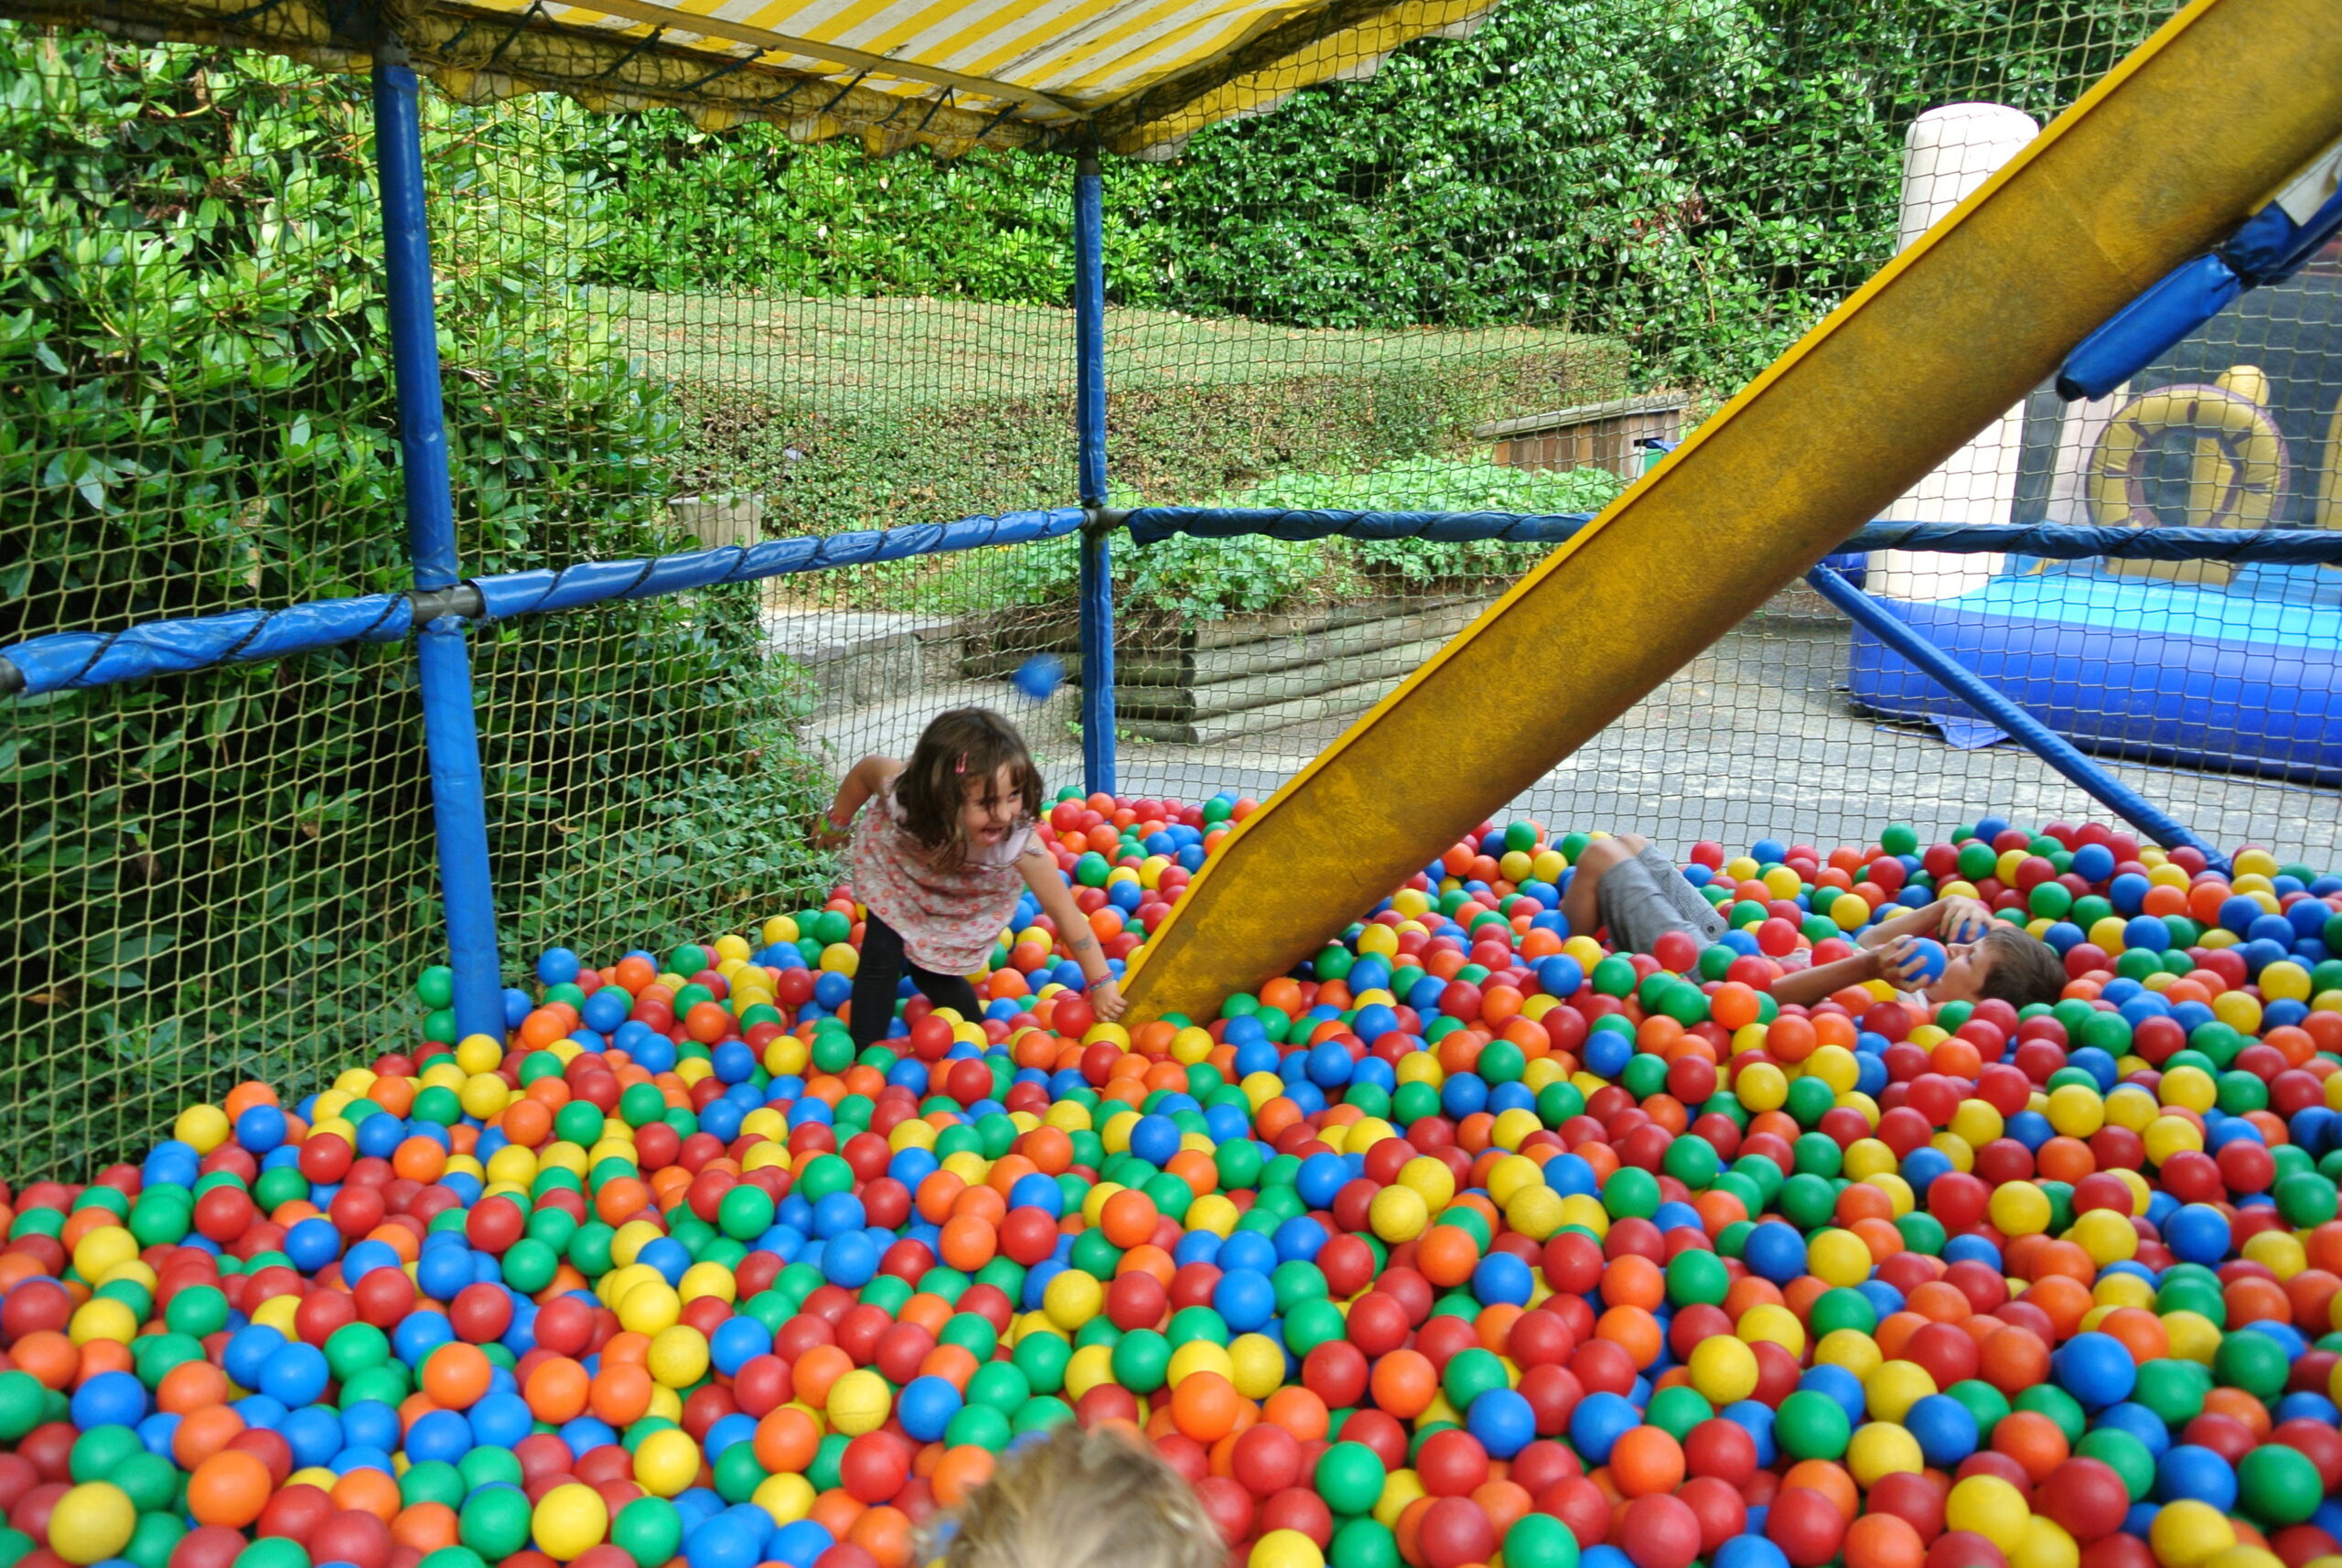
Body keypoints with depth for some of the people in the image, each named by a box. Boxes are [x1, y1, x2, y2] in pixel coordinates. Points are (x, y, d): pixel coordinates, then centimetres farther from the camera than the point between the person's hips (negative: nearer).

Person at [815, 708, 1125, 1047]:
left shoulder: (1017, 841, -44)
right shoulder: (900, 792, -43)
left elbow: (1065, 912, -33)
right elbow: (865, 769, -18)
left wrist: (1101, 983, -26)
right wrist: (837, 821, -1)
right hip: (894, 873, 0)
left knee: (933, 973, 3)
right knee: (881, 961, -7)